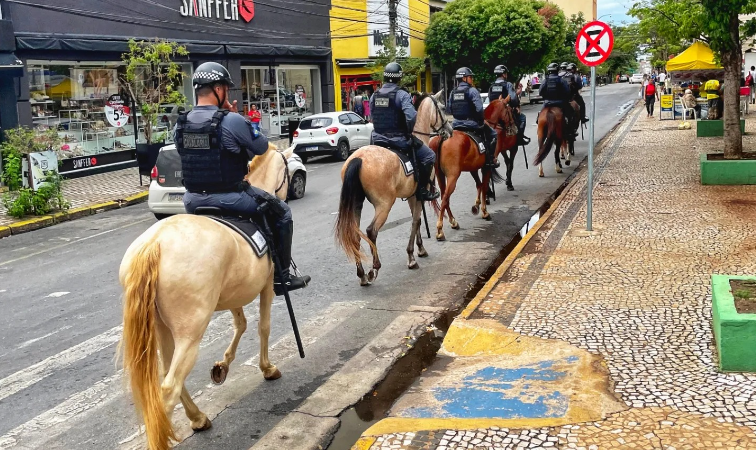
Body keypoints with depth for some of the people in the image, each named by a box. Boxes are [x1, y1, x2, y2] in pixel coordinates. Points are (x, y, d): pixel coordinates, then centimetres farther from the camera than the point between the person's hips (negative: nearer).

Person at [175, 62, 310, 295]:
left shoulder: (181, 124, 2)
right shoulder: (231, 120, -16)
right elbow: (261, 147, -6)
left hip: (193, 200, 6)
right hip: (229, 196, -5)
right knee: (281, 212, 15)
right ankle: (281, 276, 17)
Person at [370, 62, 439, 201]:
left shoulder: (374, 96, 5)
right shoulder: (402, 95, -13)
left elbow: (373, 117, 10)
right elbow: (411, 116, -25)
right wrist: (409, 132, -7)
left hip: (378, 140, 6)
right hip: (399, 139, -6)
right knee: (429, 156, 8)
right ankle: (422, 190, 6)